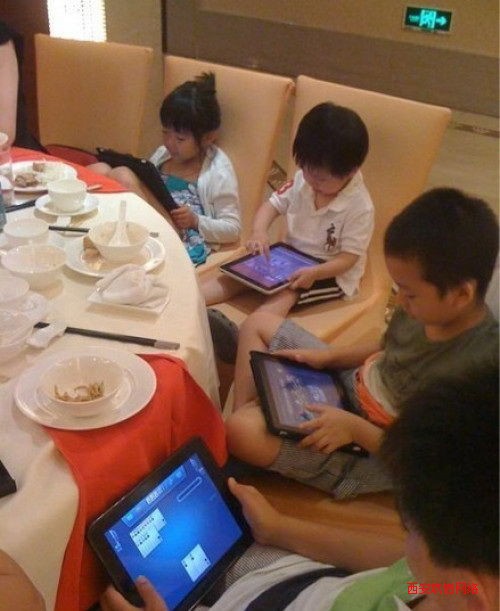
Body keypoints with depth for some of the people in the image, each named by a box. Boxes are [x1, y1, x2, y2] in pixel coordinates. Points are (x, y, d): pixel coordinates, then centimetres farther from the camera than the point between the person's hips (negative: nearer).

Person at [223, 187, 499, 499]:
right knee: (259, 324, 11)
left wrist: (355, 428, -25)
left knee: (242, 432, -27)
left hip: (374, 453, -8)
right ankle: (247, 412, 7)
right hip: (352, 383, 8)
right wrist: (328, 356, -1)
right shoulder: (432, 307, -11)